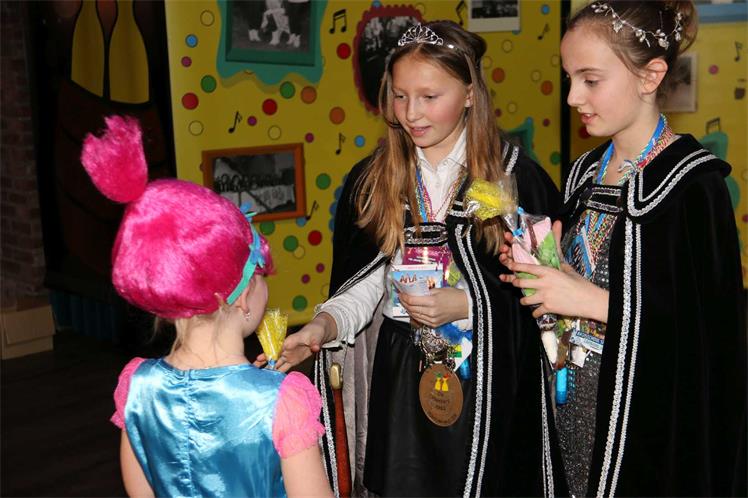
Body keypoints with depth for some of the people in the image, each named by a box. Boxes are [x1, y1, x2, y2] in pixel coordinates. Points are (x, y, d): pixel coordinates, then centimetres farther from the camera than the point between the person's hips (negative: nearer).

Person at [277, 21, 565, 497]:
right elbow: (361, 284, 1)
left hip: (489, 378, -2)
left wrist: (465, 305, -17)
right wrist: (323, 326, -17)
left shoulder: (516, 176, -7)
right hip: (400, 374, 3)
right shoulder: (371, 181, 2)